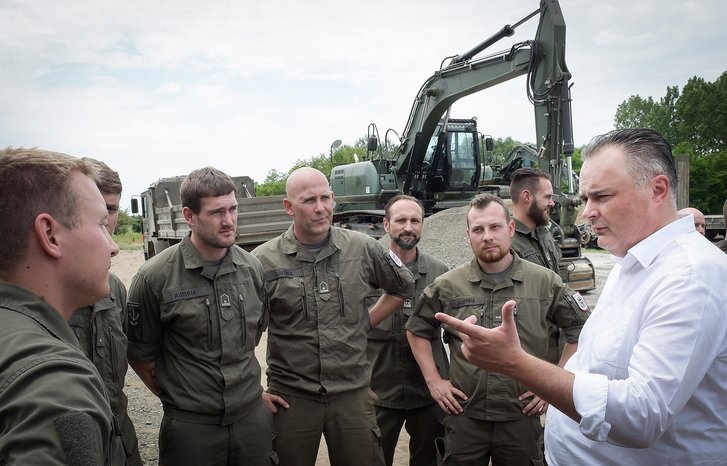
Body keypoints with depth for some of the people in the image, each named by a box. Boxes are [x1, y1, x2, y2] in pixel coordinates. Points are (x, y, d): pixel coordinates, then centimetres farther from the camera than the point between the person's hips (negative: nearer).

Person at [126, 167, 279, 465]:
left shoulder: (252, 268, -1)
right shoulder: (155, 277, -13)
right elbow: (140, 353, -3)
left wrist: (249, 390, 12)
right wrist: (177, 398, 2)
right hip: (191, 426, -3)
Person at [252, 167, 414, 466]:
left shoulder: (363, 249, -2)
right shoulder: (263, 261, -8)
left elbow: (403, 287, 15)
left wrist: (366, 323, 7)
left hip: (354, 393, 2)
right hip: (290, 396, -1)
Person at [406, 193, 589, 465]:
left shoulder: (545, 282, -3)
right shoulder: (447, 286, -1)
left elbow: (579, 330, 6)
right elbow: (417, 330, 10)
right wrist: (433, 380, 3)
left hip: (522, 418, 0)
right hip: (464, 417, 1)